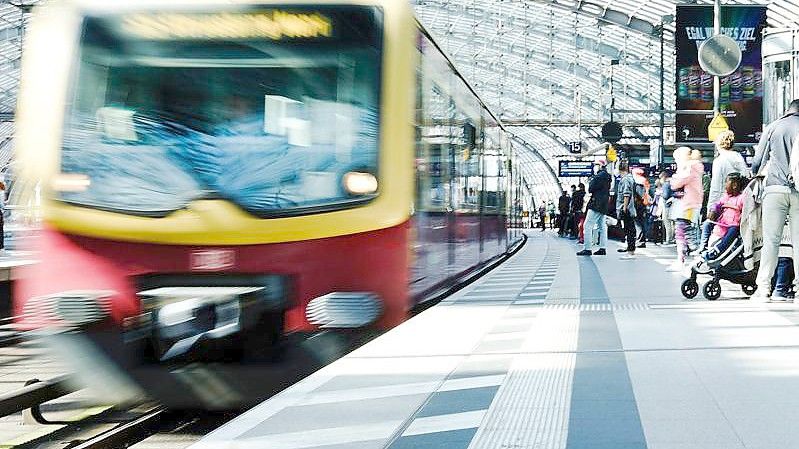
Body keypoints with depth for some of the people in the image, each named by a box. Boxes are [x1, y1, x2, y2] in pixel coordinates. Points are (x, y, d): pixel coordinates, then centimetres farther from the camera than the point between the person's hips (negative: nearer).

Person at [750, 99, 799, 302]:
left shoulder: (774, 127, 9)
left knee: (771, 240, -1)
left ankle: (763, 288, -6)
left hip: (776, 188, 0)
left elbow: (758, 160, 13)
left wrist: (754, 175, 31)